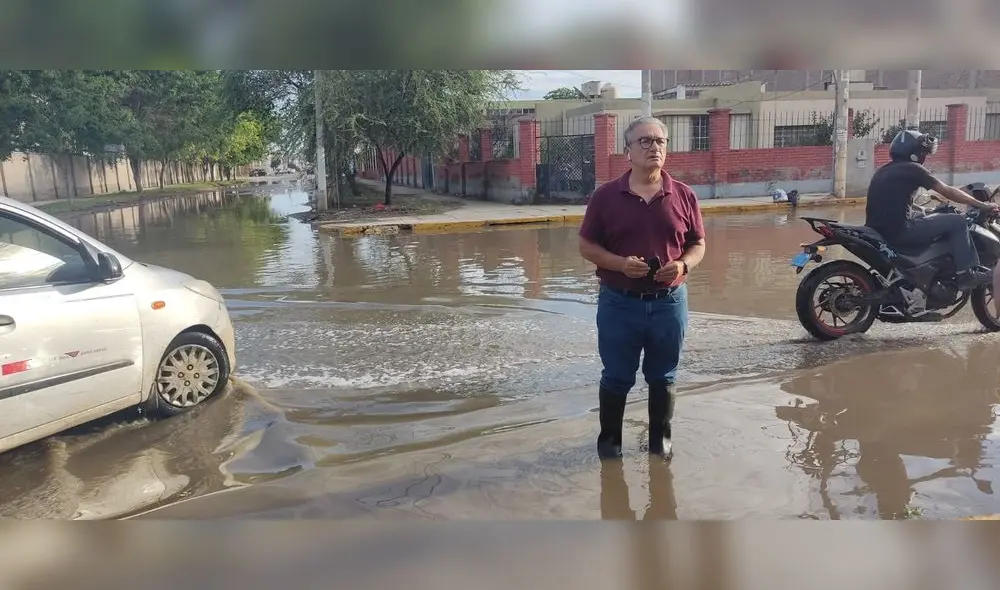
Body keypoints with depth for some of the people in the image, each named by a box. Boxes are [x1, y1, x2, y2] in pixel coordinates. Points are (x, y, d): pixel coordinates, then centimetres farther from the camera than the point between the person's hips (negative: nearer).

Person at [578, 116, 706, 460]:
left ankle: (660, 438, 34)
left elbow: (698, 244, 8)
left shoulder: (683, 196, 1)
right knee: (616, 378, 11)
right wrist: (620, 263, -17)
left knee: (663, 378, 16)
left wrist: (683, 265, -13)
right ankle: (609, 440, 29)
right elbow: (587, 246, -1)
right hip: (619, 303, -1)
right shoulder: (606, 196, -4)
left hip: (669, 302, 2)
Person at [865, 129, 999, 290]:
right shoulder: (912, 168, -4)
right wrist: (982, 205, 8)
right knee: (957, 221, 0)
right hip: (899, 232, -9)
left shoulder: (883, 170, 19)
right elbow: (948, 192, -1)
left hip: (877, 231, 9)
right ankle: (966, 274, 1)